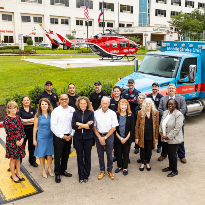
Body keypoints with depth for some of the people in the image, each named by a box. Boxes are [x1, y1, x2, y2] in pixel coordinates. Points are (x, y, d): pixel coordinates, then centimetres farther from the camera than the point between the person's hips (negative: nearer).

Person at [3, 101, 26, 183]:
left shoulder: (18, 117, 6)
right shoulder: (7, 119, -11)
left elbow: (22, 129, 7)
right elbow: (8, 133, -13)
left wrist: (22, 139, -6)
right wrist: (16, 141, -13)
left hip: (20, 141, 5)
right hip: (11, 142, -5)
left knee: (18, 157, 14)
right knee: (13, 159, 5)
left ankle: (18, 173, 27)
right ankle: (13, 175, 19)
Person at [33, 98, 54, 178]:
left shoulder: (51, 114, 0)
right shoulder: (37, 115, -5)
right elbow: (35, 127, -1)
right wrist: (34, 139, -1)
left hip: (50, 136, 2)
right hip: (41, 137, -2)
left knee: (50, 153, 10)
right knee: (41, 154, 6)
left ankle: (49, 169, 27)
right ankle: (43, 170, 23)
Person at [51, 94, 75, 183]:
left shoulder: (72, 110, 2)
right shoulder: (56, 111, -8)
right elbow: (53, 126, -9)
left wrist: (71, 135, -5)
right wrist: (62, 136, -11)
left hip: (69, 136, 4)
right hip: (58, 137, -4)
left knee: (66, 155, 15)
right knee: (58, 155, 3)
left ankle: (63, 170, 33)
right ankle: (57, 174, 17)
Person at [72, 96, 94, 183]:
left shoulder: (91, 113, -1)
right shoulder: (75, 113, 3)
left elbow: (91, 126, -13)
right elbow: (73, 126, -9)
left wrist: (80, 124, -11)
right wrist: (86, 125, -13)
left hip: (88, 138, -1)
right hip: (78, 138, 1)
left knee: (87, 157, 8)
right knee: (79, 157, 8)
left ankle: (86, 175, 24)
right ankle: (81, 176, 21)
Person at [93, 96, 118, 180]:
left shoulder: (112, 113, -3)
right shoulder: (96, 113, -1)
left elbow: (114, 127, -3)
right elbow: (94, 127, 1)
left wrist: (105, 137, -8)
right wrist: (99, 137, -7)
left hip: (109, 135, -1)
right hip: (98, 135, 1)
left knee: (109, 154, 6)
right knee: (100, 154, 10)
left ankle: (110, 170, 23)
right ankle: (102, 170, 25)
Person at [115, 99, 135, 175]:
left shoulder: (130, 115, -3)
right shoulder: (116, 115, -2)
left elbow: (132, 129, -3)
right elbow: (114, 128, -1)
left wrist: (126, 138, -10)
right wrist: (119, 137, -9)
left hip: (127, 138, -1)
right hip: (118, 138, 1)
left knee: (126, 153, 8)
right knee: (118, 153, 10)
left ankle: (125, 168, 22)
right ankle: (119, 166, 28)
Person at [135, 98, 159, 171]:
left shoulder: (156, 112, -2)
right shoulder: (140, 112, -4)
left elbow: (157, 125, 1)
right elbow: (137, 125, -1)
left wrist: (156, 137, -1)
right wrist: (136, 137, -4)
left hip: (151, 135, 1)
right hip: (142, 135, 0)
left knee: (149, 149, 12)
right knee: (142, 149, 10)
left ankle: (148, 163, 31)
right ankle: (142, 163, 28)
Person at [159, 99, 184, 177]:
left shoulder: (179, 114, -16)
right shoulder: (165, 112, 7)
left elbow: (177, 128, -20)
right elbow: (161, 123, 12)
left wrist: (168, 137, -18)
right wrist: (161, 132, -3)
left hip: (174, 139, -6)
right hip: (165, 138, 6)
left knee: (173, 154, 2)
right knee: (169, 153, 19)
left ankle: (175, 171, 19)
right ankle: (170, 167, 38)